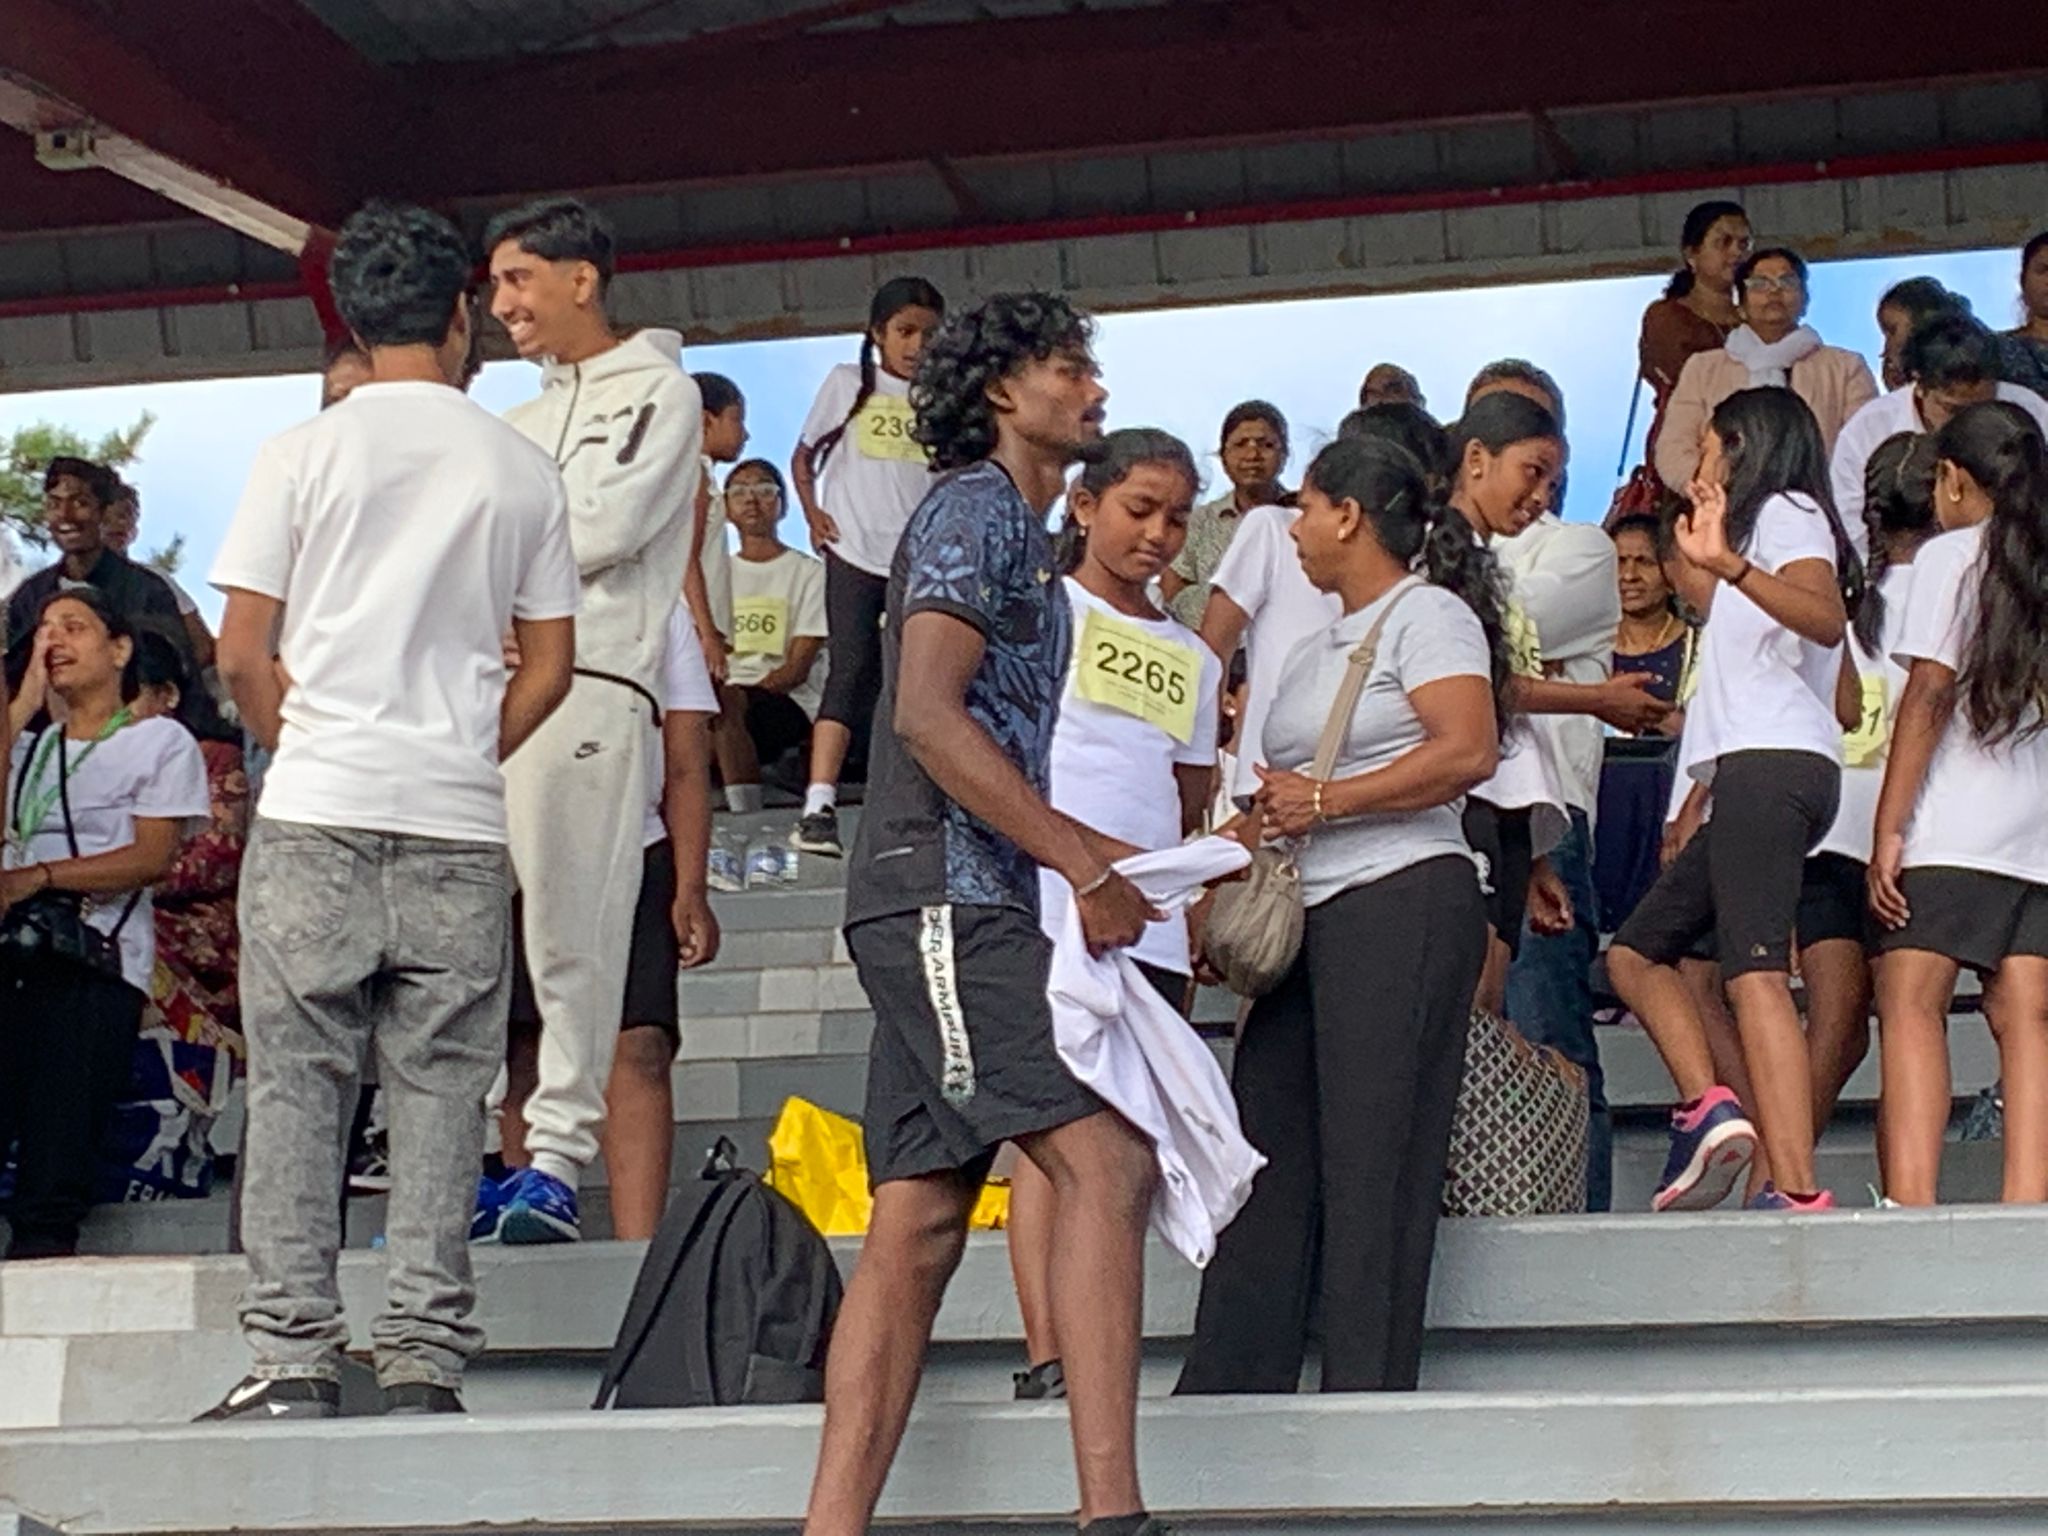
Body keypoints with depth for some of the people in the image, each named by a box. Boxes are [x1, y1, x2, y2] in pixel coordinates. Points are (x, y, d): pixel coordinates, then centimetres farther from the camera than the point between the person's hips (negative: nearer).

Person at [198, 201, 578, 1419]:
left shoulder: (305, 454, 1)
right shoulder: (525, 471, 6)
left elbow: (244, 655, 0)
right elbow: (551, 666, 9)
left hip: (315, 814, -1)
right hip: (462, 827, 1)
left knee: (297, 1082, 3)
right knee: (441, 1090, 4)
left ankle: (293, 1352, 1)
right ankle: (425, 1355, 3)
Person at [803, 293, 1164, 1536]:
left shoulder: (1020, 536, 26)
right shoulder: (976, 508, -4)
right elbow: (929, 715, -16)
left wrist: (1104, 861, 18)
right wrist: (1084, 862, -17)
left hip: (964, 906, 10)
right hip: (944, 897, -10)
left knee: (919, 1224, 3)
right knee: (1105, 1162, -20)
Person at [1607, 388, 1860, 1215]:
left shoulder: (1785, 511, 3)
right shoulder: (1759, 525, 31)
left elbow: (1827, 619, -20)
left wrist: (1730, 565, -36)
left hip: (1771, 765, -11)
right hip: (1751, 776, 11)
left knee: (1754, 974, -20)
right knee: (1636, 951, 9)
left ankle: (1799, 1191, -29)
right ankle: (1708, 1105, -9)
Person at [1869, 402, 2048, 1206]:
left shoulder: (1950, 556, 2)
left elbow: (1929, 697, -5)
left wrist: (1888, 830, -6)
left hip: (1960, 828, -5)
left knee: (1911, 999, -9)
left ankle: (1911, 1200, -23)